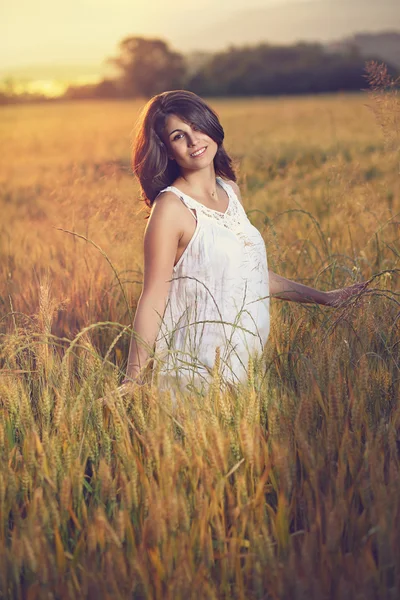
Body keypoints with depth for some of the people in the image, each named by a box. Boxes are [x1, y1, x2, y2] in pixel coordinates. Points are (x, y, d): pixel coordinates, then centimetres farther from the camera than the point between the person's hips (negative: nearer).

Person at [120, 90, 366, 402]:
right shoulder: (171, 206, -15)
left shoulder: (230, 191, 7)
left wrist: (323, 297, 22)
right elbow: (153, 299, -16)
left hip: (245, 362, 7)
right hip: (197, 373, -7)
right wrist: (132, 383, -19)